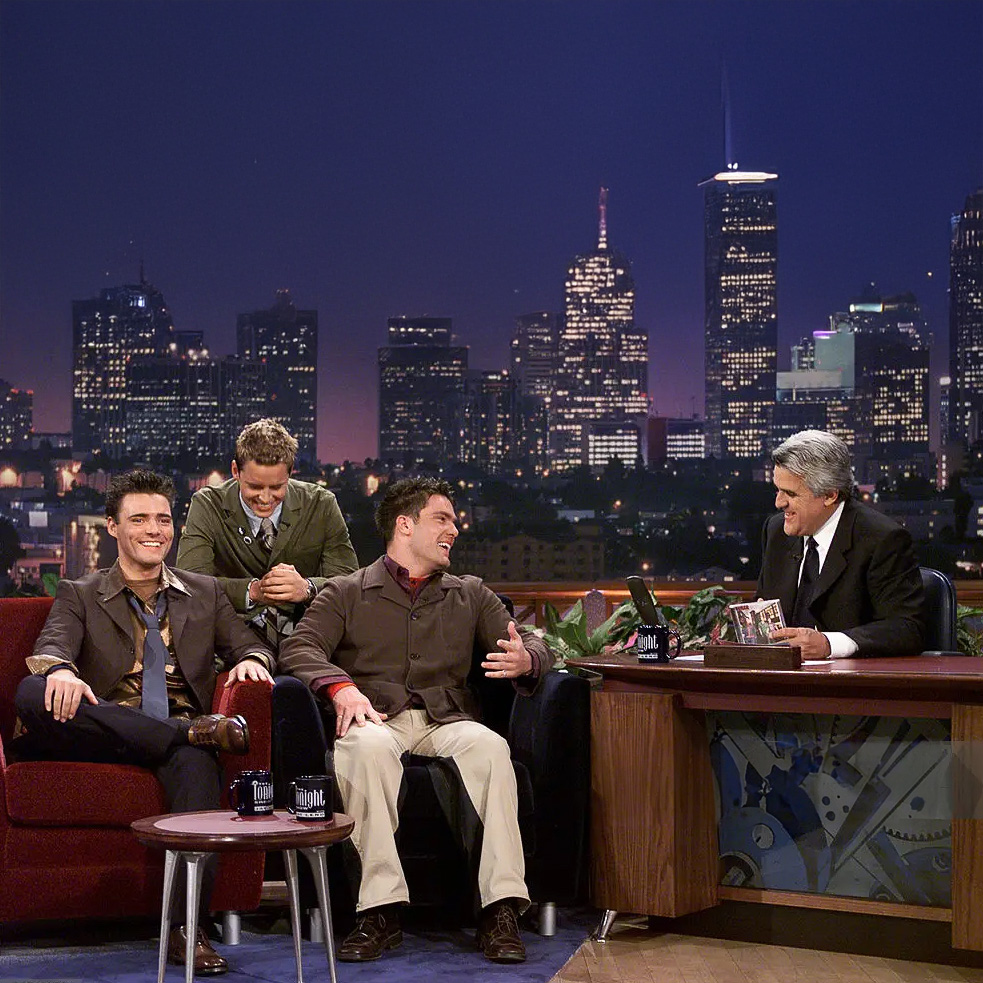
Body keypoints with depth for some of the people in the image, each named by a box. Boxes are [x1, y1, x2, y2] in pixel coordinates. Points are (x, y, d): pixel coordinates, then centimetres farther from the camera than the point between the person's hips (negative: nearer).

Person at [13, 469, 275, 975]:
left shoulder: (205, 593, 25)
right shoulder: (79, 595, 17)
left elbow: (250, 646, 18)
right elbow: (51, 647, -2)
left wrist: (251, 660, -8)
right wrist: (60, 671, -28)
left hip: (177, 736, 1)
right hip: (103, 737, 0)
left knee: (197, 763, -38)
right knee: (32, 693, -32)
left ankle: (186, 926, -40)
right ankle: (200, 728, -32)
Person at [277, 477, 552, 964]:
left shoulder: (470, 595, 27)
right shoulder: (346, 593, 17)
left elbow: (533, 644, 18)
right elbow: (299, 648, 2)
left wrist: (525, 660, -8)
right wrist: (342, 686, -19)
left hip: (446, 720, 2)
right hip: (376, 719, -2)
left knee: (490, 746, -34)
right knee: (368, 747, -39)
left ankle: (501, 910, -38)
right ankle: (380, 912, -39)